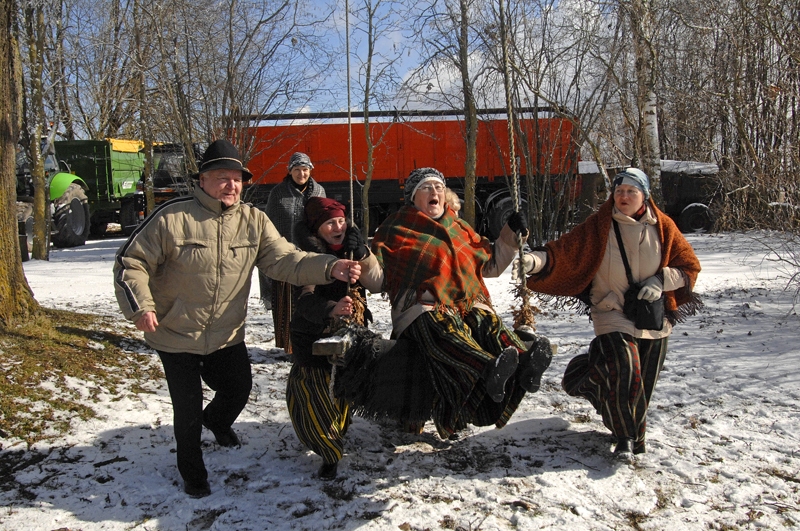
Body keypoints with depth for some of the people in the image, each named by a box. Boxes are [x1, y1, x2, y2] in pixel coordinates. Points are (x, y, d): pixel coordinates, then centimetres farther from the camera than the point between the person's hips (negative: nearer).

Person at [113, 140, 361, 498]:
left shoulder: (253, 221, -5)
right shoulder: (172, 218, -16)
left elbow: (284, 259, -13)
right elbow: (131, 262, -10)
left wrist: (329, 268, -28)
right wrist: (140, 305, -23)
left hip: (227, 335, 4)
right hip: (175, 336, -4)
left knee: (239, 389, 17)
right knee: (188, 410, 5)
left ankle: (217, 420, 56)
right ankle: (192, 471, 34)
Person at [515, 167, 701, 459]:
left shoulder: (663, 227, 1)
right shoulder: (599, 226, -5)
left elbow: (690, 265, 7)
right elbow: (565, 250, -15)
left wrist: (662, 281, -11)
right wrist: (536, 260, -34)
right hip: (613, 313, -3)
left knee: (644, 381, 10)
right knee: (624, 375, -18)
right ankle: (626, 437, 6)